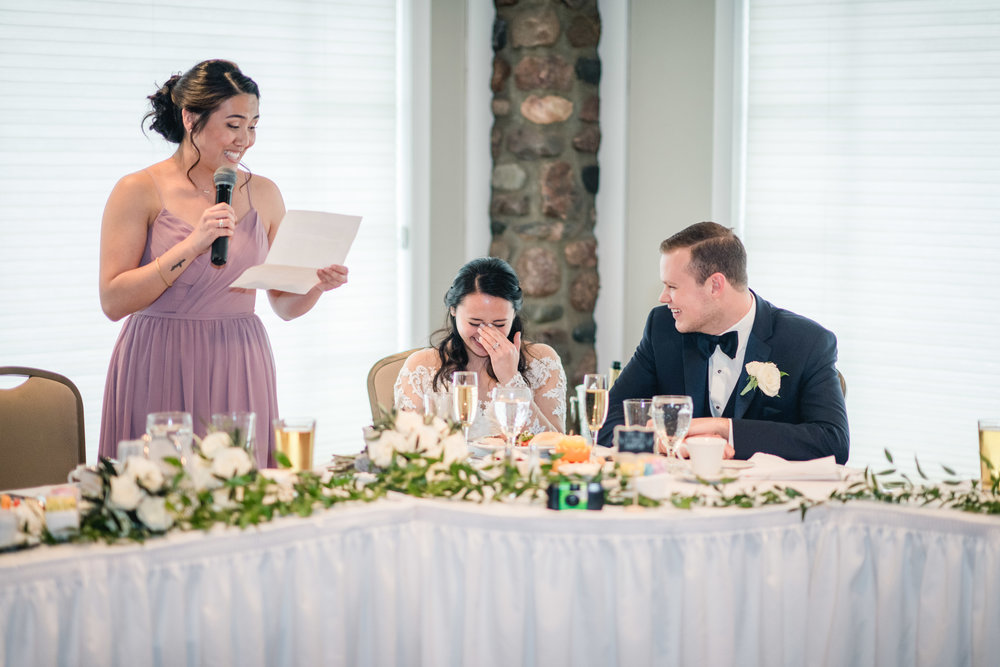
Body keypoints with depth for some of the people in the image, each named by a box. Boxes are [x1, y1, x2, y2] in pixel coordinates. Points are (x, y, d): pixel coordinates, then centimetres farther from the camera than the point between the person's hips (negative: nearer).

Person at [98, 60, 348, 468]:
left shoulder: (263, 195, 10)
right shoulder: (139, 192, -4)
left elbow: (285, 305, 14)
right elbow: (113, 301, -11)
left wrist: (318, 284, -7)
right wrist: (192, 246, -16)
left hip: (239, 371, 4)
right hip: (162, 373, -4)